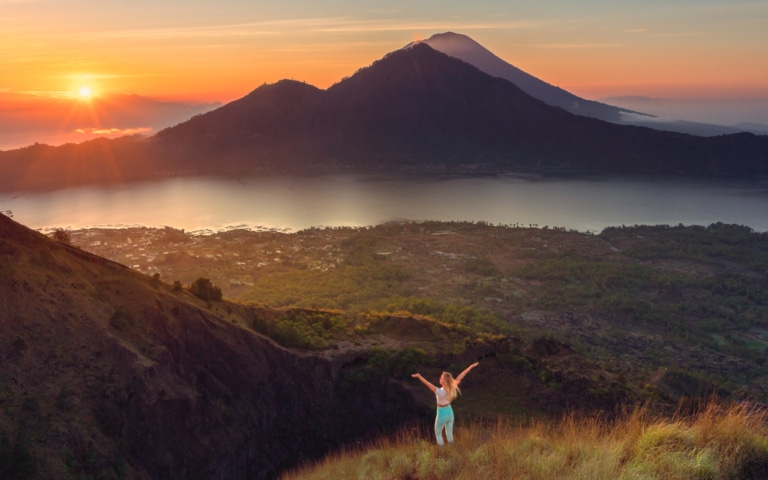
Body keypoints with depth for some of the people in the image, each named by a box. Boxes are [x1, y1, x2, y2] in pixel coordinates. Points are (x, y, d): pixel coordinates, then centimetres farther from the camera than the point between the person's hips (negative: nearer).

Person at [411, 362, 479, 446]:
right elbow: (460, 376, -12)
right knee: (449, 434, 23)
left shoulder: (440, 392, -34)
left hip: (442, 414, -5)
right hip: (450, 413, 5)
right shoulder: (452, 387, -19)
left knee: (438, 434, 20)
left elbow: (428, 384, -46)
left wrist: (419, 376, -56)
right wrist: (471, 366, -7)